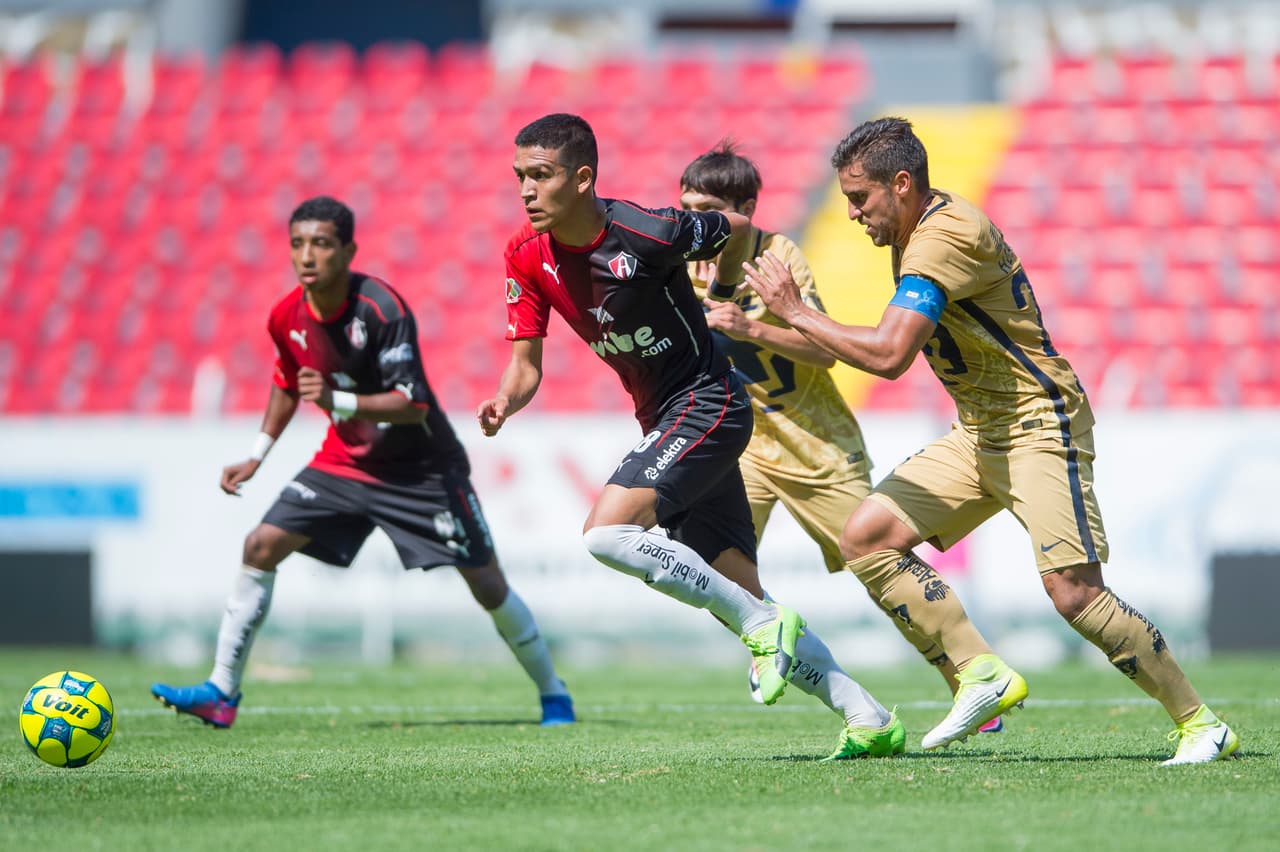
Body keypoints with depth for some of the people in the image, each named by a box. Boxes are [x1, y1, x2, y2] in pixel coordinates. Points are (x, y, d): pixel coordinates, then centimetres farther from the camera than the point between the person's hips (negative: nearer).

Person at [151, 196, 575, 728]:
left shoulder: (382, 308, -26)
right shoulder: (287, 317, -7)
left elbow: (412, 403, -30)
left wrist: (338, 402, -43)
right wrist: (257, 455, 13)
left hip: (421, 466, -5)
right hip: (344, 460, 5)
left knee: (486, 584, -4)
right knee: (261, 546, -9)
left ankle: (552, 692, 16)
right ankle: (222, 692, -5)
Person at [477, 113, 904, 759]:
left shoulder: (648, 233, -21)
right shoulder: (528, 256, -2)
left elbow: (737, 230, -3)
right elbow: (525, 362, 3)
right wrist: (504, 401, -18)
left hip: (706, 402, -8)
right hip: (664, 420, 8)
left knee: (607, 531, -25)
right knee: (740, 599, 5)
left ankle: (765, 626, -15)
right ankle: (869, 719, 10)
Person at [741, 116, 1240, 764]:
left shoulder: (946, 237, -22)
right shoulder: (917, 230, 10)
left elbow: (887, 354, -31)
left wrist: (795, 311, -21)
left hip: (1038, 426, -10)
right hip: (977, 434, 10)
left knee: (1074, 593, -17)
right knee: (865, 539, -3)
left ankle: (1199, 724, -4)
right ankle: (981, 674, -4)